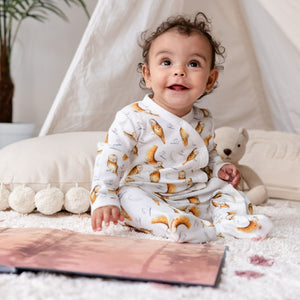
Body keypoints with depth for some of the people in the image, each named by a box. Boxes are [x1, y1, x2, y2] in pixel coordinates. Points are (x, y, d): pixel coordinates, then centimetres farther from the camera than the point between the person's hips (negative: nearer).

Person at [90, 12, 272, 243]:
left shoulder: (203, 121, 5)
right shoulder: (133, 118, -13)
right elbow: (110, 159, -15)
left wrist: (219, 168, 3)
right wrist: (104, 200, -26)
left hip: (196, 197, 5)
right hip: (147, 193, -5)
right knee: (128, 195, -33)